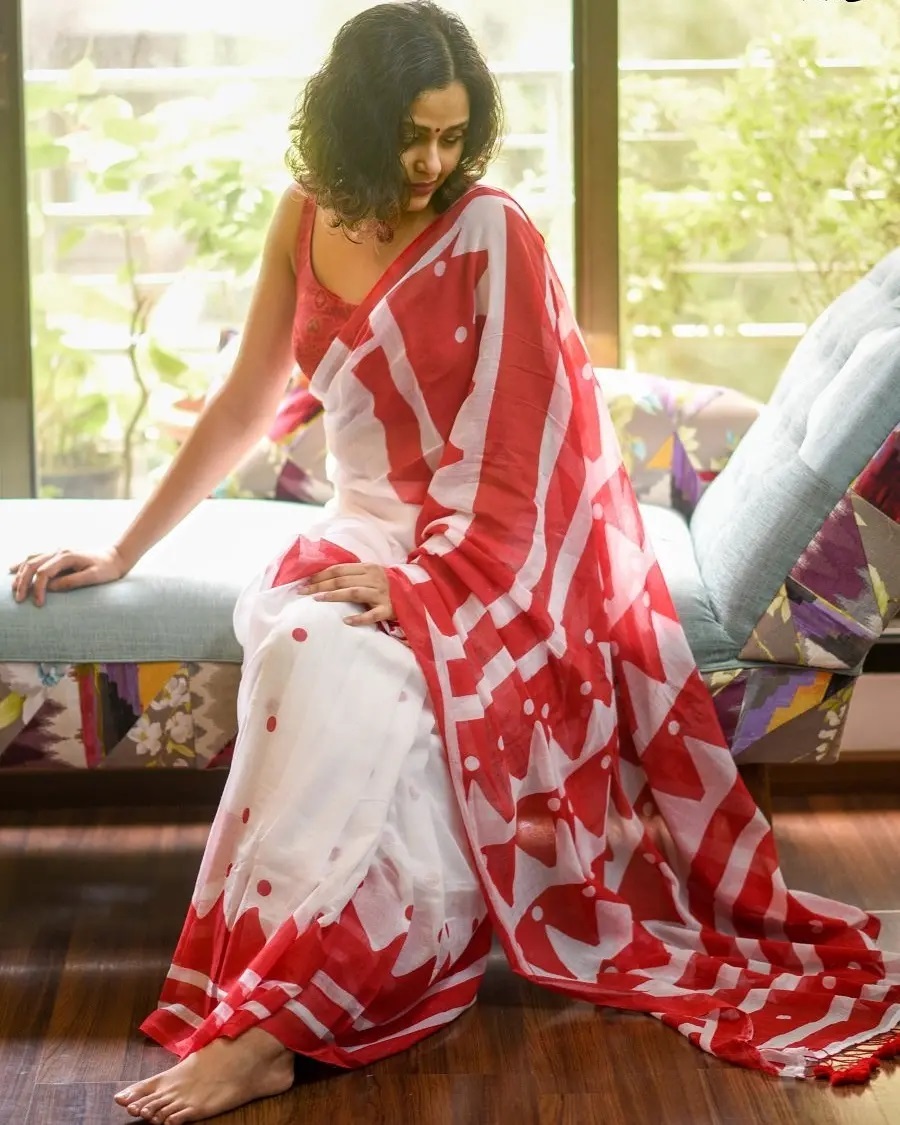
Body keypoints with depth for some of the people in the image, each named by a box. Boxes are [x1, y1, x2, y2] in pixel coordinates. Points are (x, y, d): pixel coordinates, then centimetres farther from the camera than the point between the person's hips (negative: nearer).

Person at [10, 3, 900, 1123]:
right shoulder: (306, 221, 6)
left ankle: (269, 1023, -36)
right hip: (361, 529, 5)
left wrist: (416, 581, -23)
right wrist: (125, 550, 13)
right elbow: (245, 404, 13)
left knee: (339, 672, -34)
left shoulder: (492, 234, -9)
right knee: (302, 649, -32)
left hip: (483, 556, -5)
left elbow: (513, 449, -12)